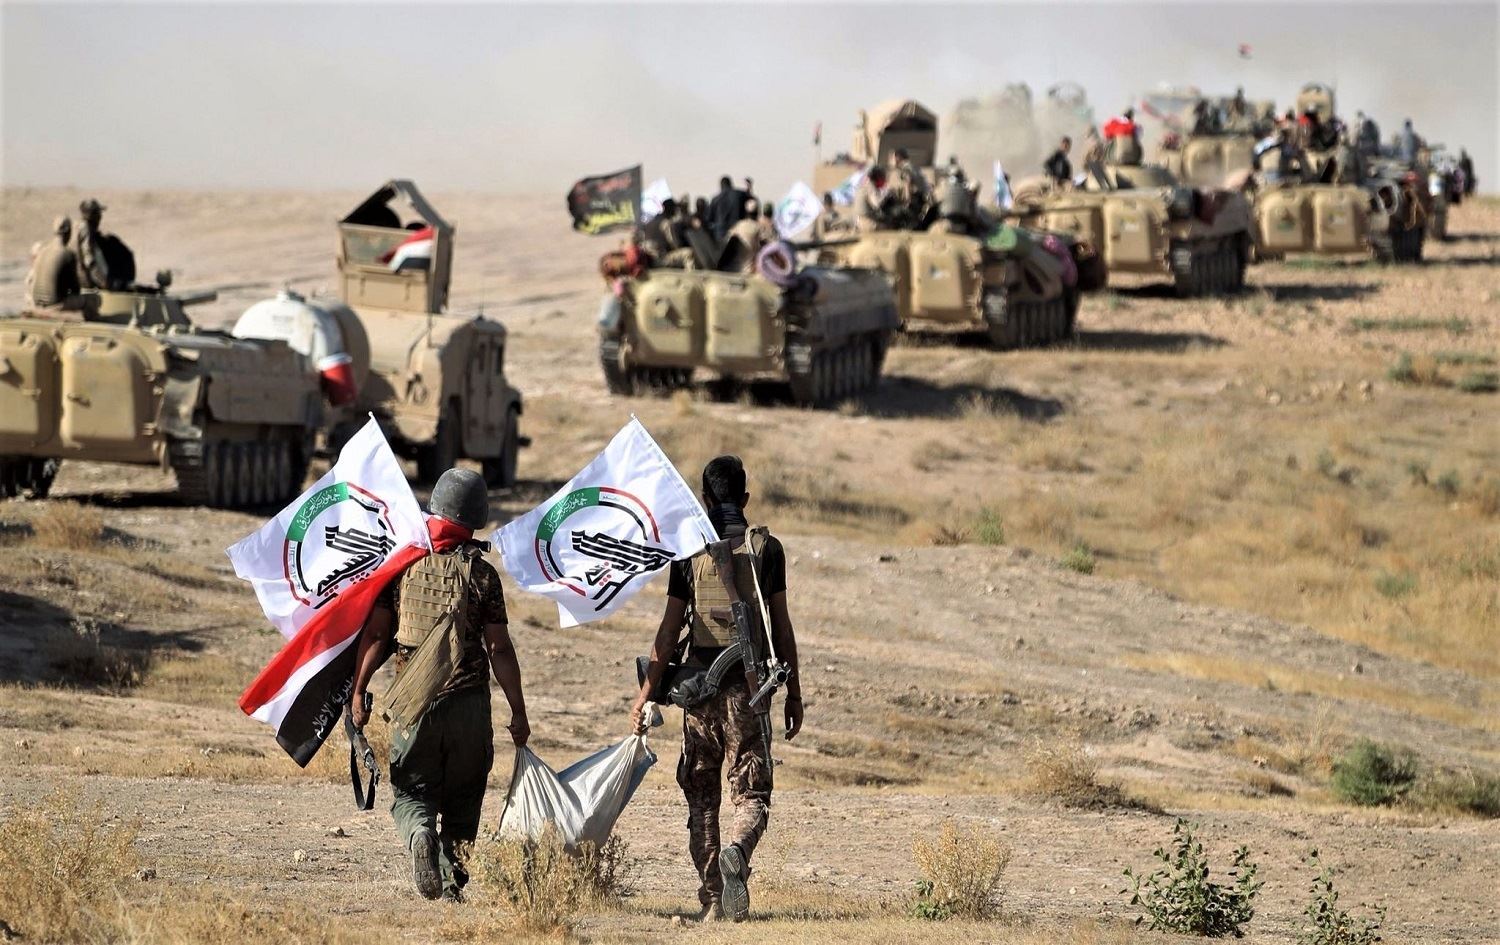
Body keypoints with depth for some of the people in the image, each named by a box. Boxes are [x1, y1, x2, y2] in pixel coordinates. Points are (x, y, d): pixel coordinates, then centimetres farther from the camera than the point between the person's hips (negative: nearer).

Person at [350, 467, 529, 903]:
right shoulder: (481, 573, -3)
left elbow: (376, 632, 0)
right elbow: (499, 648, -3)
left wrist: (359, 690, 6)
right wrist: (518, 712, 2)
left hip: (413, 703, 1)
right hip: (468, 703, -1)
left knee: (412, 792, 6)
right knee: (462, 800, 14)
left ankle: (420, 834, -24)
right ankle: (454, 880, 10)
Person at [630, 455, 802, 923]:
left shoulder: (689, 548, 2)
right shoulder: (766, 547, 2)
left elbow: (670, 628, -1)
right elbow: (781, 626, 2)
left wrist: (647, 691, 4)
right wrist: (793, 692, 9)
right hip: (748, 686, -1)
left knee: (701, 795, 11)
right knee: (751, 795, 2)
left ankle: (713, 900, 6)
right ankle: (736, 852, -30)